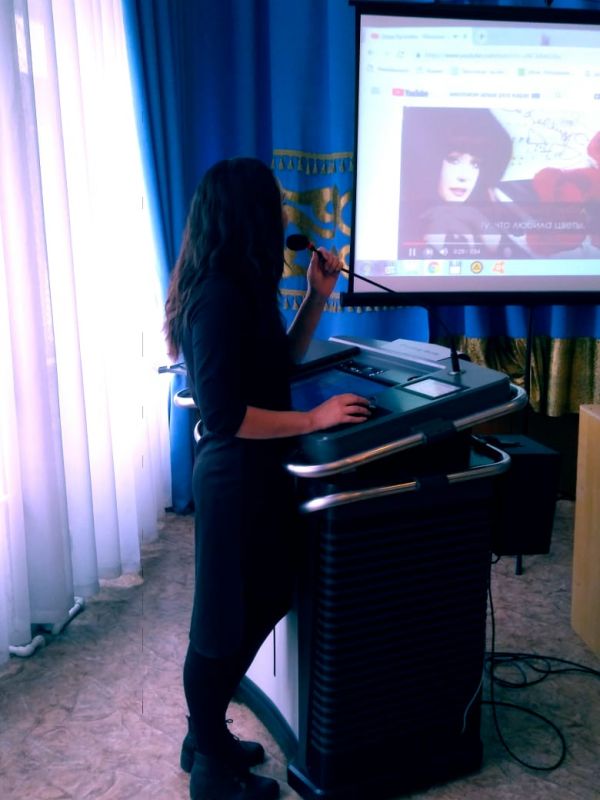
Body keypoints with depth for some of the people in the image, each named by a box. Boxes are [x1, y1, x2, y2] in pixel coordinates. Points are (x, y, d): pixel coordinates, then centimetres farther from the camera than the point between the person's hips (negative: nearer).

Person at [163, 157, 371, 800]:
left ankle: (207, 735, 39)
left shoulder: (242, 286, 8)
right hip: (234, 478, -10)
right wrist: (313, 419, -19)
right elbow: (225, 415, -26)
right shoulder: (219, 295, -22)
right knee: (223, 624, 6)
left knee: (259, 607, 21)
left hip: (255, 473, 10)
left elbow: (280, 360, 19)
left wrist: (318, 296, 10)